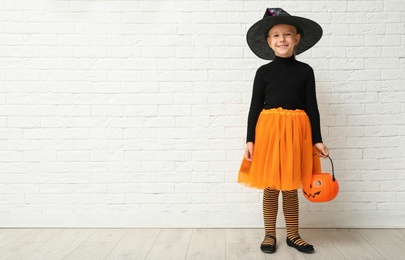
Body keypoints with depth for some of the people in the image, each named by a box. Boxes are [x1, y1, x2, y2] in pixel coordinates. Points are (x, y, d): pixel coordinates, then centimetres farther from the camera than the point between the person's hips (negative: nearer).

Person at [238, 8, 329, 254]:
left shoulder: (305, 71, 4)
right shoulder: (264, 72, 1)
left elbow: (312, 107, 6)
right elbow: (255, 107, 2)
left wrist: (317, 140, 3)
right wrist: (250, 140, -4)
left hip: (296, 131, 1)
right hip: (268, 130, -1)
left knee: (291, 187, 11)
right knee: (270, 187, 7)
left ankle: (293, 235, 27)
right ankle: (270, 235, 22)